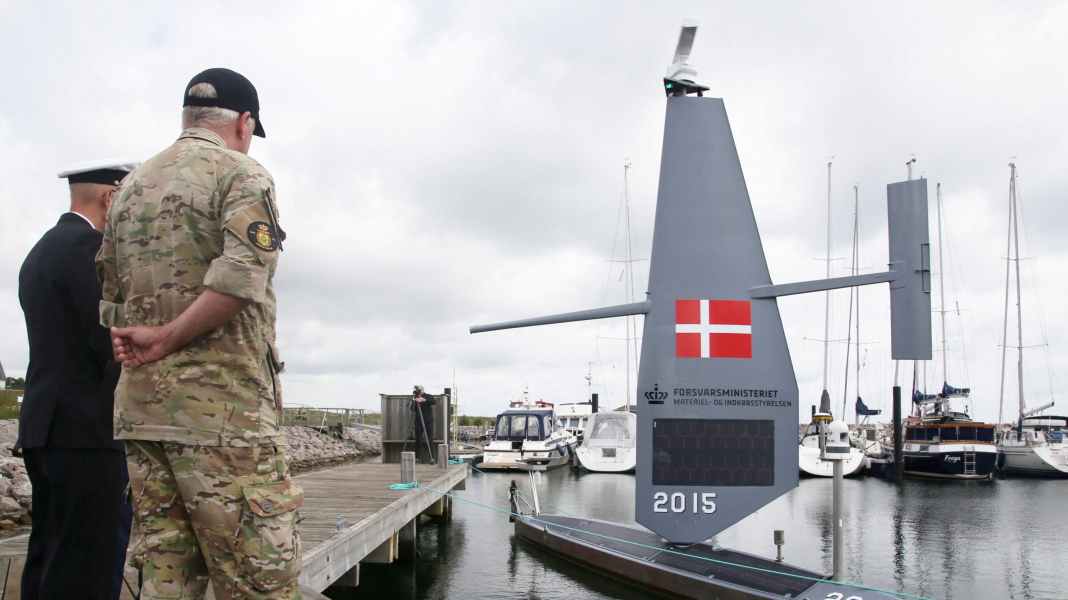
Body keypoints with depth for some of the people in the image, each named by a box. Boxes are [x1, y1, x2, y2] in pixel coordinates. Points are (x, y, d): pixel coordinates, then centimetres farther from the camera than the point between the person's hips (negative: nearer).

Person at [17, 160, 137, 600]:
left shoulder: (42, 251, 19)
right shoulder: (87, 245, -11)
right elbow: (113, 345, -17)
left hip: (45, 426, 10)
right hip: (87, 431, -10)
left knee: (50, 563, 11)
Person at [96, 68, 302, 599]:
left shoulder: (130, 187, 18)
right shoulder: (241, 174, -4)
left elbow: (111, 299, 19)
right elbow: (241, 277, -19)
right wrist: (167, 339, -11)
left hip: (138, 403, 7)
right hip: (222, 405, -7)